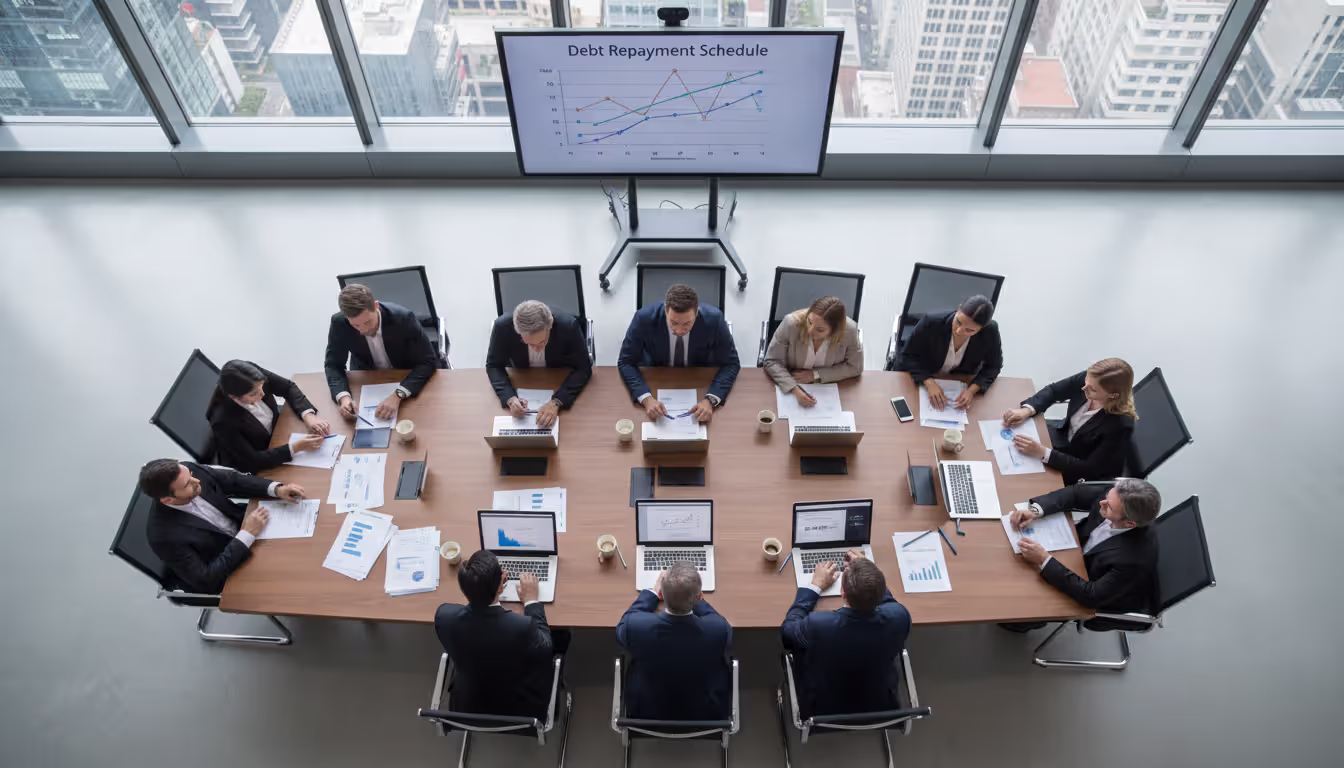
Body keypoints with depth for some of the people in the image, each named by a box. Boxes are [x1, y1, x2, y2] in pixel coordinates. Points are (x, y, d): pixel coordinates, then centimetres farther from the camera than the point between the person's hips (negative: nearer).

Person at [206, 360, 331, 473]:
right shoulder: (223, 420, -35)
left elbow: (289, 387, -6)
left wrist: (309, 416, -20)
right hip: (253, 471, -5)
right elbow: (252, 461, -28)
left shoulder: (254, 377, -23)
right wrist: (296, 447, -33)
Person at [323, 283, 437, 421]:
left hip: (404, 380, -1)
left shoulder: (403, 318, -31)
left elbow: (427, 362, -28)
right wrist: (343, 396, -34)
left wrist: (397, 395, -41)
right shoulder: (339, 323, -24)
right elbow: (334, 365, -13)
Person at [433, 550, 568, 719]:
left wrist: (489, 581, 2)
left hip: (467, 707, 4)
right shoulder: (522, 626, -37)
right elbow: (545, 646, -12)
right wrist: (531, 601, -2)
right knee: (561, 636, 18)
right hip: (522, 711, -3)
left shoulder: (444, 615, -27)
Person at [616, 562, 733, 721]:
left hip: (647, 714, 1)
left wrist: (653, 592, 6)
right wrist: (694, 596, 3)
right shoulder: (720, 629, -34)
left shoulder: (636, 626, -32)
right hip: (707, 716, 0)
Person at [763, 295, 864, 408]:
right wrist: (795, 389, -30)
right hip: (793, 386, -1)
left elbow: (855, 367, -8)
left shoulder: (849, 330, -23)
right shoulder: (791, 323, -25)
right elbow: (772, 361, -15)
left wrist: (815, 375, -17)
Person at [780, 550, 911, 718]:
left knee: (792, 637, 15)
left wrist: (816, 586, -1)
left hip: (822, 712, -2)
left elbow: (788, 628, -9)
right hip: (881, 708, 2)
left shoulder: (818, 625, -34)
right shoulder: (899, 617, -28)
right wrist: (869, 571, 7)